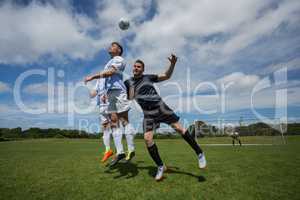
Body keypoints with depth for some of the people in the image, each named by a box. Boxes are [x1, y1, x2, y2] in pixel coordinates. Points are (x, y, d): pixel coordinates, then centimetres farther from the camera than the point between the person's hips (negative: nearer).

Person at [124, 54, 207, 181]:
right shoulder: (128, 82, 8)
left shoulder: (148, 77, 6)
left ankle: (199, 154, 9)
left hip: (160, 107, -1)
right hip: (148, 114, 1)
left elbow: (166, 76, 7)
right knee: (147, 138, -12)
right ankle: (160, 167, 6)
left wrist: (172, 64, -8)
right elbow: (129, 98, 2)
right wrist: (131, 87, -11)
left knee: (178, 128, -6)